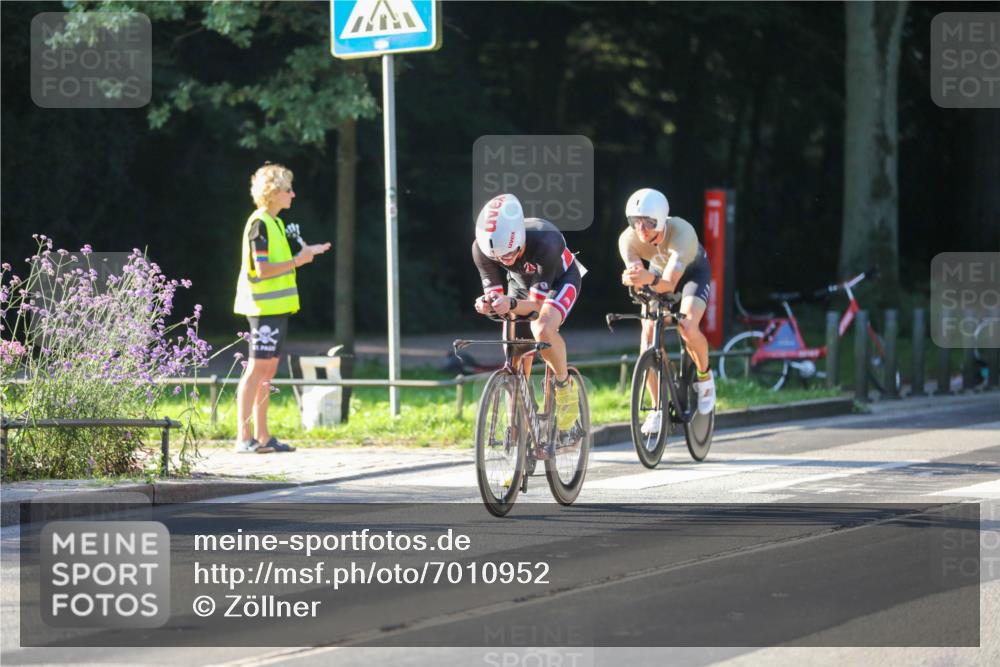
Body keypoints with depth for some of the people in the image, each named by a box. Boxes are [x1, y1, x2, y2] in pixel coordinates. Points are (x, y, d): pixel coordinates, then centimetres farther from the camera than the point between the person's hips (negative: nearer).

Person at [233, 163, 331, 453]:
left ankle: (262, 437, 12)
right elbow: (262, 269, -20)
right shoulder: (259, 224, -13)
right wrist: (298, 260, -16)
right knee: (257, 369, -9)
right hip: (265, 307, -10)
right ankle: (243, 437, -9)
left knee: (268, 371, 10)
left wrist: (305, 255, 15)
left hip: (277, 307, 10)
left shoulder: (274, 223, 17)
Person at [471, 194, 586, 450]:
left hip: (560, 280, -5)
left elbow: (536, 303, -37)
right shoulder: (482, 249, -30)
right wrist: (487, 304, -46)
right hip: (522, 283, 5)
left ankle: (565, 384, -9)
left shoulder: (544, 243, -42)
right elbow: (494, 294, -23)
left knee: (542, 330, -35)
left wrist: (511, 304, -56)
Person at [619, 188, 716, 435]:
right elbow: (639, 280, -35)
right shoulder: (628, 239, -30)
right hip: (659, 269, 3)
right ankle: (657, 409, -3)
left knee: (688, 328, -28)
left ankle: (705, 376, 4)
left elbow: (669, 284, -49)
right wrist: (632, 279, -60)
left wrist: (650, 279, -71)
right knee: (648, 335, -14)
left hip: (693, 270, -3)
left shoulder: (681, 232, -42)